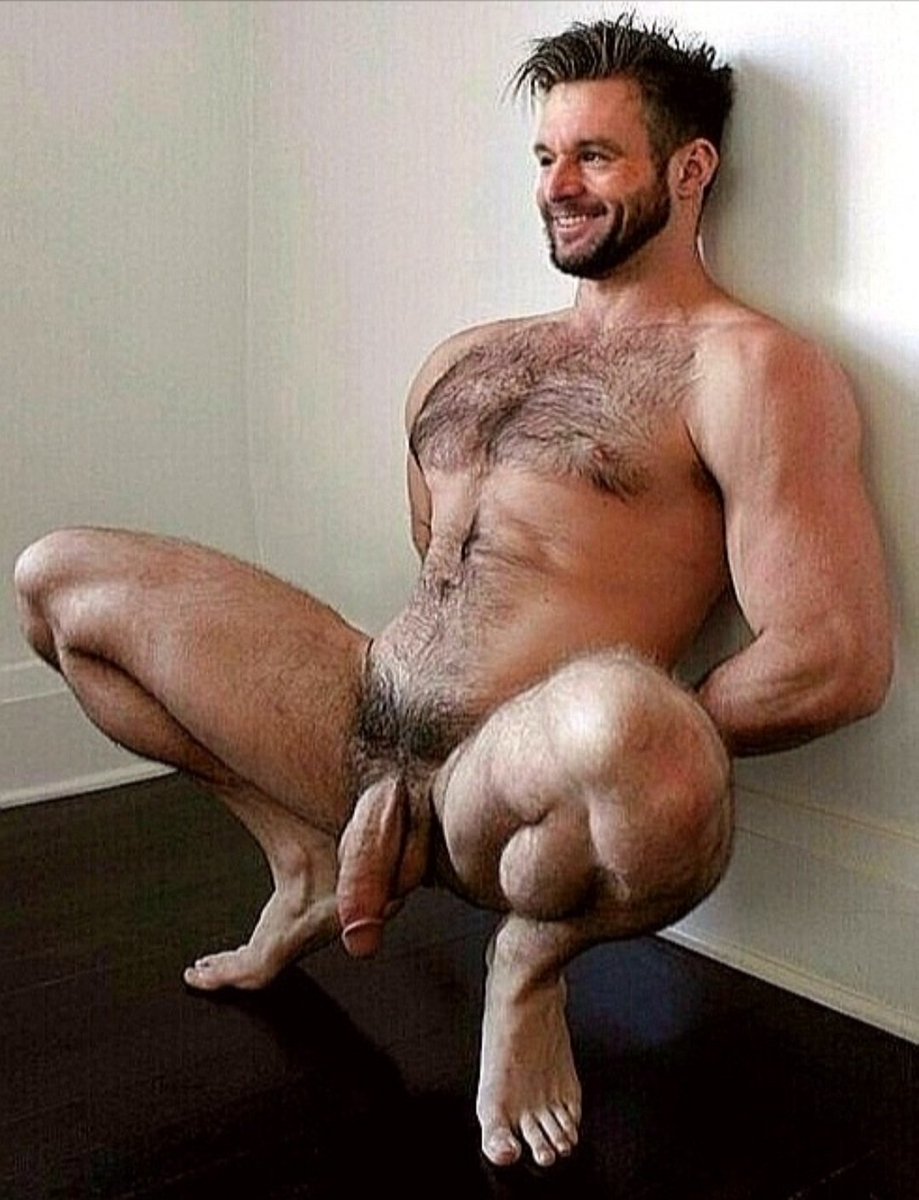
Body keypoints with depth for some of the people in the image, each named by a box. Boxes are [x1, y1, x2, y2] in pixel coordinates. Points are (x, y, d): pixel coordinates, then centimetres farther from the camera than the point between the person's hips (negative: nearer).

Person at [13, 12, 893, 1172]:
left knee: (622, 722, -45)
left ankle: (532, 956, -7)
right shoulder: (467, 360, 17)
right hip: (375, 738, 7)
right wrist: (387, 781, 3)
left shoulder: (746, 369, -6)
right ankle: (309, 860, 14)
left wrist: (622, 739, -13)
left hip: (509, 793, -7)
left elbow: (838, 658, -15)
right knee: (56, 576, 14)